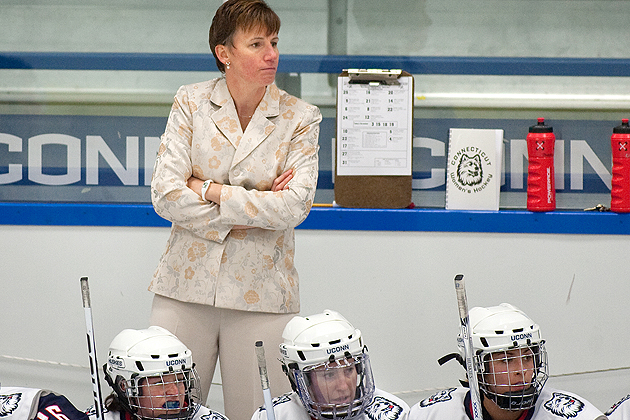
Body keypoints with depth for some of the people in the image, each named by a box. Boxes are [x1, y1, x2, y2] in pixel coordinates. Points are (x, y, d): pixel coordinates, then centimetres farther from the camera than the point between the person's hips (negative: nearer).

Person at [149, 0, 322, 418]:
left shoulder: (300, 118, 0)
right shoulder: (191, 102, 2)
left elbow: (295, 206, -12)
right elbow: (166, 195, -6)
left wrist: (210, 191, -11)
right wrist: (253, 207, -10)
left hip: (261, 290, -1)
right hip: (188, 283, 1)